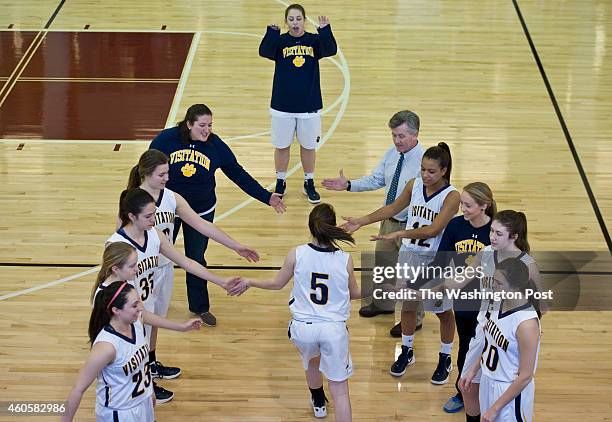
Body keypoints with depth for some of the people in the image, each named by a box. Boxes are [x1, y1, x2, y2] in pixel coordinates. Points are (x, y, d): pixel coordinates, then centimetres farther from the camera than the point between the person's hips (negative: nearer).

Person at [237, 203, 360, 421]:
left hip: (303, 327, 2)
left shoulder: (296, 254, -8)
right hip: (334, 329, -2)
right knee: (340, 389, 6)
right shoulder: (345, 260, -7)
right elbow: (354, 293, 10)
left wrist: (248, 282, 24)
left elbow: (277, 284, 7)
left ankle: (319, 404, 59)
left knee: (311, 362, 35)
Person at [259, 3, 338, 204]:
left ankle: (309, 184, 30)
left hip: (309, 106, 1)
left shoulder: (314, 40, -3)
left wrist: (325, 30, -37)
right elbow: (264, 51, -24)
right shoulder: (280, 41, -5)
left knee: (308, 146, 14)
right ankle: (280, 183, 30)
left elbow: (330, 50, -21)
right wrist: (272, 31, -39)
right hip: (282, 106, 0)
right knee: (282, 146, 12)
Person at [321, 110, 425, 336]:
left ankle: (414, 318, 32)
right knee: (382, 263, 26)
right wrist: (348, 185, -3)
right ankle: (383, 303, 52)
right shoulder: (392, 153, -2)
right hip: (389, 220, 8)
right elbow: (375, 180, 8)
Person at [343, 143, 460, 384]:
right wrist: (362, 222, 6)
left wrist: (399, 234, -38)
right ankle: (407, 351, 37)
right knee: (407, 305, 17)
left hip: (437, 260, -5)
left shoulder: (451, 196, -21)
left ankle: (445, 358, 29)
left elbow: (434, 229, -30)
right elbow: (394, 208, 10)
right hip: (410, 255, 5)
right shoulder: (414, 185, -6)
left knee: (443, 311, 11)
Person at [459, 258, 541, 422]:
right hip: (489, 381, 7)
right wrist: (473, 370, 11)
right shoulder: (501, 303, -6)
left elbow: (525, 376, -24)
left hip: (511, 391, -7)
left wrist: (495, 408, -20)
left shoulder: (527, 324, -29)